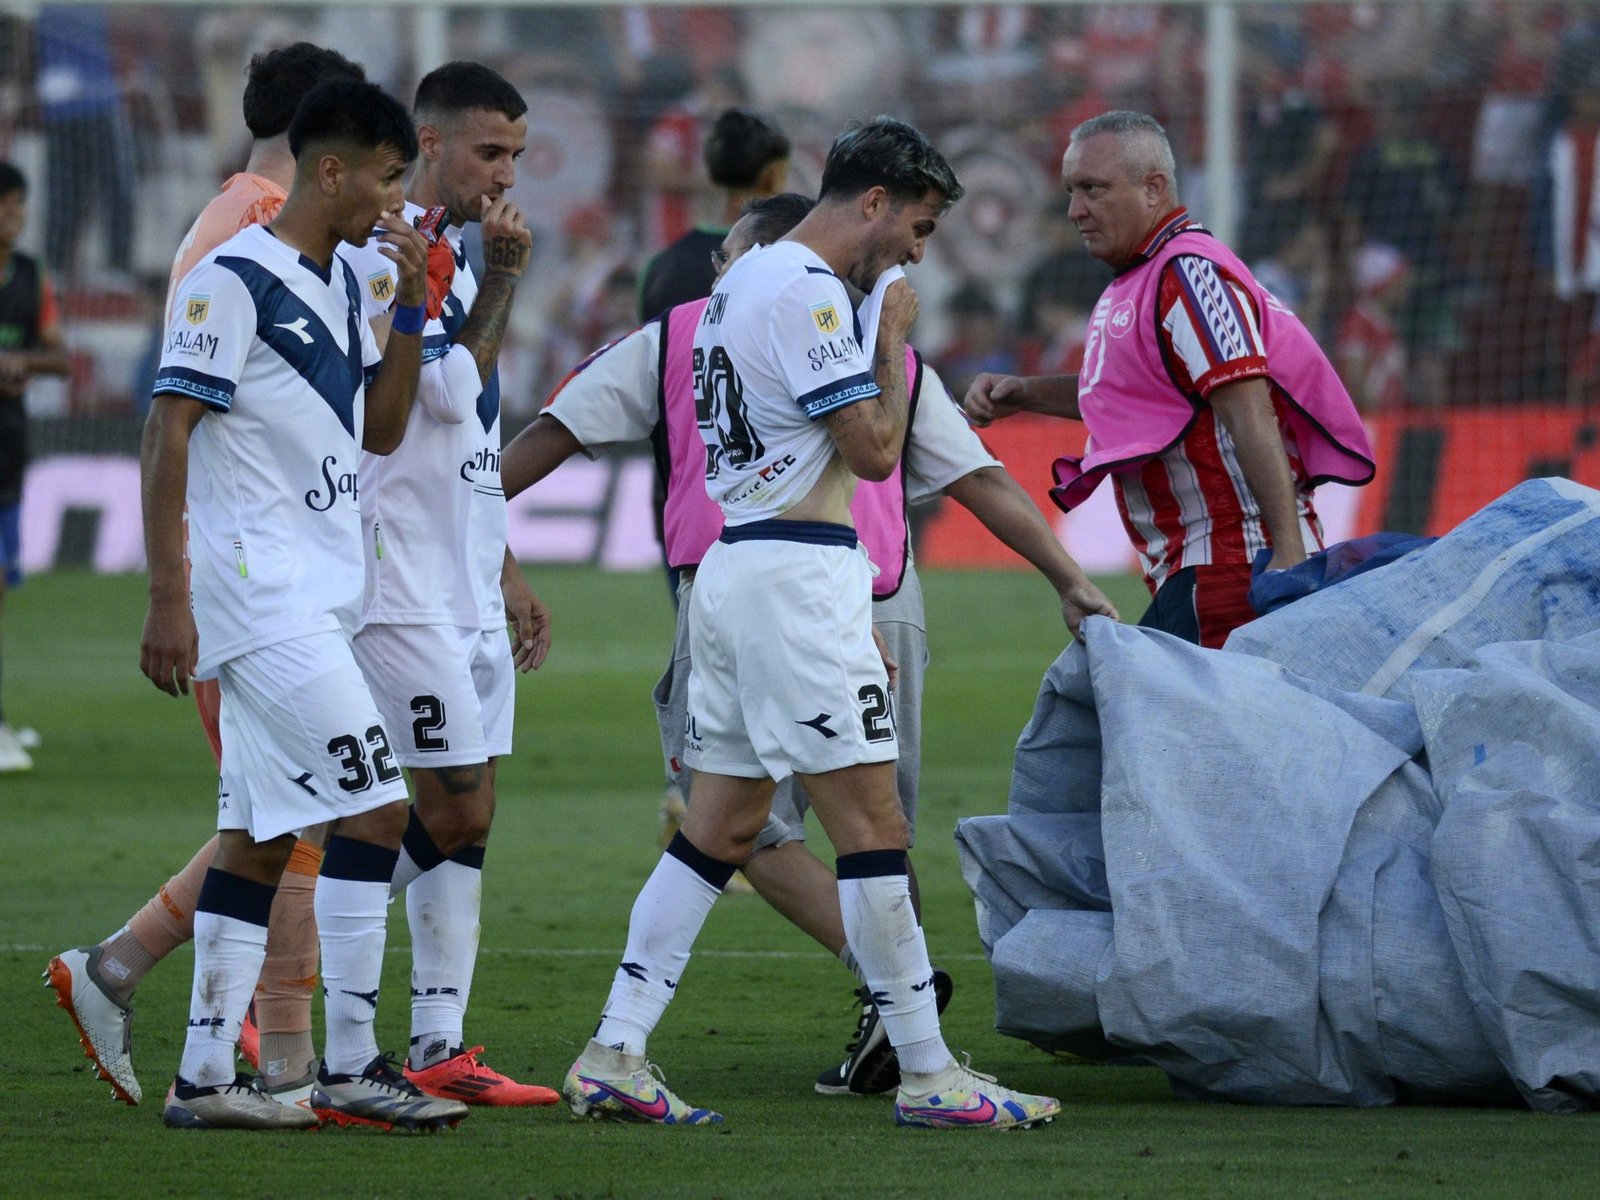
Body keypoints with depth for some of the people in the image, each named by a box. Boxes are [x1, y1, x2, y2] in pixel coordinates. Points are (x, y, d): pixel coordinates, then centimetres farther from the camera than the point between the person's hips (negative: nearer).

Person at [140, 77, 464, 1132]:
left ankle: (206, 1077, 11)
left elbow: (382, 430, 20)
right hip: (260, 598, -9)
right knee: (374, 806, -12)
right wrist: (168, 599, -18)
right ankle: (350, 1065, -7)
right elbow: (167, 433, -14)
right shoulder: (235, 280, -12)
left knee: (259, 835, 8)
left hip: (315, 604, 9)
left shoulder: (342, 285, 15)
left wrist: (412, 305, 7)